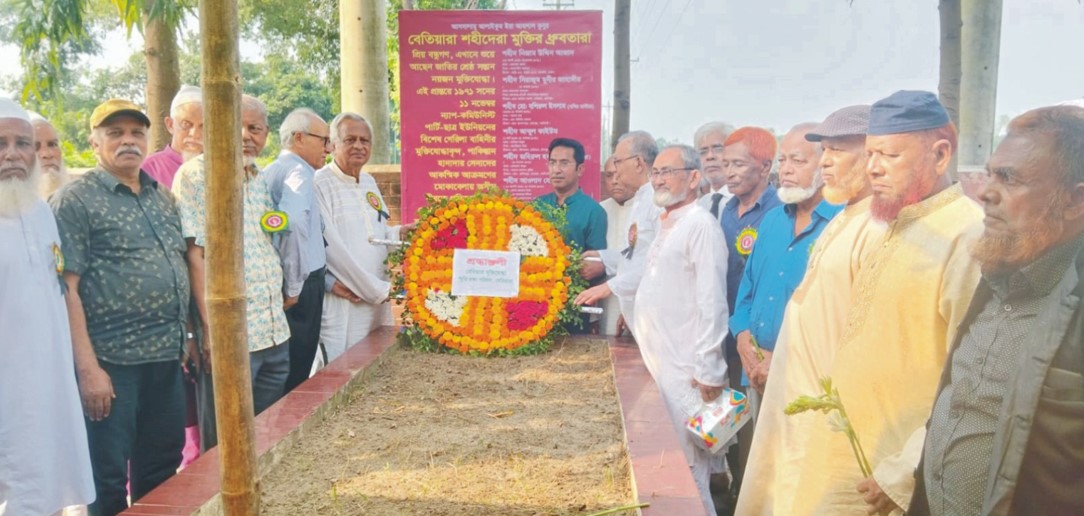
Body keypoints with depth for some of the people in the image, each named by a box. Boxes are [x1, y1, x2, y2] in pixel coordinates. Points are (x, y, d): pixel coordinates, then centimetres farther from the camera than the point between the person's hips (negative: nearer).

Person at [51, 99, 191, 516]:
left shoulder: (162, 197, 13)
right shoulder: (76, 199, -7)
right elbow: (66, 289, -12)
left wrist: (187, 334, 13)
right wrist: (87, 367, -17)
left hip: (167, 357, 6)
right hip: (112, 362, -6)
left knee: (162, 472, 16)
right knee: (108, 482, 5)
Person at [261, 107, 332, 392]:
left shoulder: (268, 172, 16)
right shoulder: (300, 171, -12)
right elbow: (295, 223, -29)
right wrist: (293, 287, -21)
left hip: (275, 282, 9)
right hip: (303, 286, -9)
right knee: (297, 373, -1)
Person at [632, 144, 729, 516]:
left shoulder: (700, 225, -13)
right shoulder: (666, 225, 15)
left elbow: (711, 304, -18)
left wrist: (708, 371, -18)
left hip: (685, 371, -9)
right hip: (659, 363, 9)